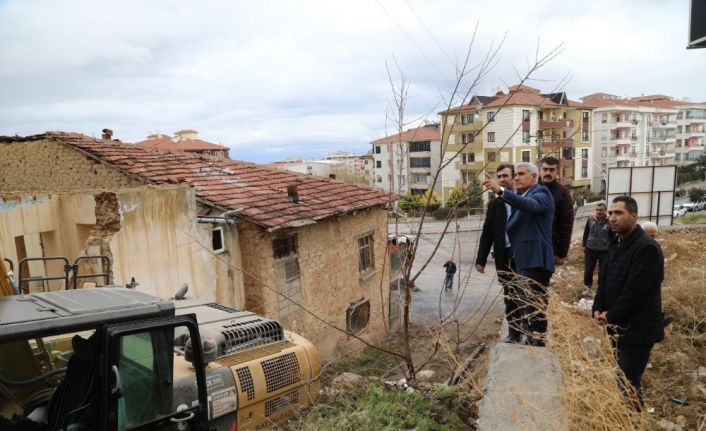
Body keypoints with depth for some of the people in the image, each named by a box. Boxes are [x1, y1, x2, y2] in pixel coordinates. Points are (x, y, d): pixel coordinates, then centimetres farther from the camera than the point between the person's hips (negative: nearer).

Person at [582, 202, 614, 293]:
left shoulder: (609, 222, -10)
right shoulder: (590, 219, -3)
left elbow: (612, 237, -3)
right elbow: (586, 233, 8)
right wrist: (584, 245, 8)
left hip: (604, 251, -2)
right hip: (590, 249, 2)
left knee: (602, 271, 8)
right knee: (588, 270, 11)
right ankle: (587, 286, 27)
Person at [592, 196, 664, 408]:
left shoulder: (646, 247, -18)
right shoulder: (617, 243, 10)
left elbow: (635, 290, -21)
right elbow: (605, 279, 14)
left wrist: (611, 316, -12)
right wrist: (598, 309, 1)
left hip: (637, 329, -8)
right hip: (619, 326, 8)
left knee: (628, 382, -3)